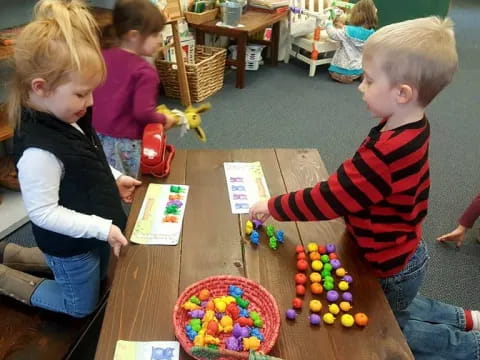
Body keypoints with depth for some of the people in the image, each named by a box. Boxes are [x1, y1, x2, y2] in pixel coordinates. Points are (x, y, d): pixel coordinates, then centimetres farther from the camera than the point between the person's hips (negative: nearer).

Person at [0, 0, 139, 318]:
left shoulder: (67, 117, -7)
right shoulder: (39, 150, -35)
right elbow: (43, 212, -30)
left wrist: (115, 178, 2)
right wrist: (102, 228, -28)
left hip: (94, 233, 8)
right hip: (71, 244, -8)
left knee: (99, 281, 33)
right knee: (83, 305, 18)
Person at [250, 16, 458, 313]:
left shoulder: (388, 152, -37)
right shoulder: (413, 128, -7)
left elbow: (328, 199, -30)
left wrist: (272, 207, -19)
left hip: (390, 269, -8)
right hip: (402, 255, 9)